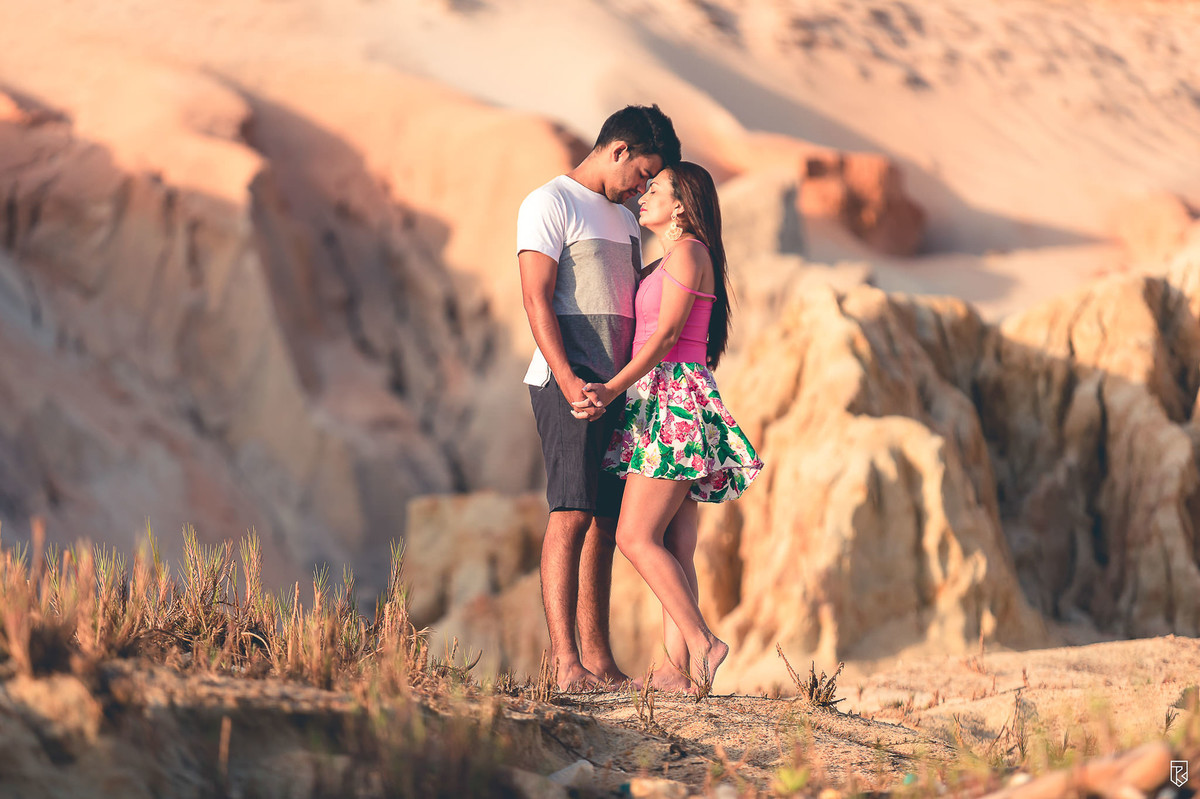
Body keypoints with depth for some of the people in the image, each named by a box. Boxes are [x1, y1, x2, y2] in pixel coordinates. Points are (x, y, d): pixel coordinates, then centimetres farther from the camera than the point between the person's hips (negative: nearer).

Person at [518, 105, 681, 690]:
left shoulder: (625, 220, 23)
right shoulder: (550, 204, -3)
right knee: (571, 513, -14)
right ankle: (564, 660, -18)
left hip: (616, 385, 8)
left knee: (604, 522, 5)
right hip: (567, 384, -8)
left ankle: (598, 661, 7)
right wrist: (568, 381, -22)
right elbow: (537, 299, -12)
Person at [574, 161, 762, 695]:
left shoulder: (688, 251, -6)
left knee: (636, 537, -15)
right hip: (661, 404, 10)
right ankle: (677, 669, -3)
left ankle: (701, 643, -16)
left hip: (675, 400, -10)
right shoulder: (672, 260, 23)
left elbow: (667, 335, -14)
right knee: (675, 551, 1)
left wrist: (613, 388, -19)